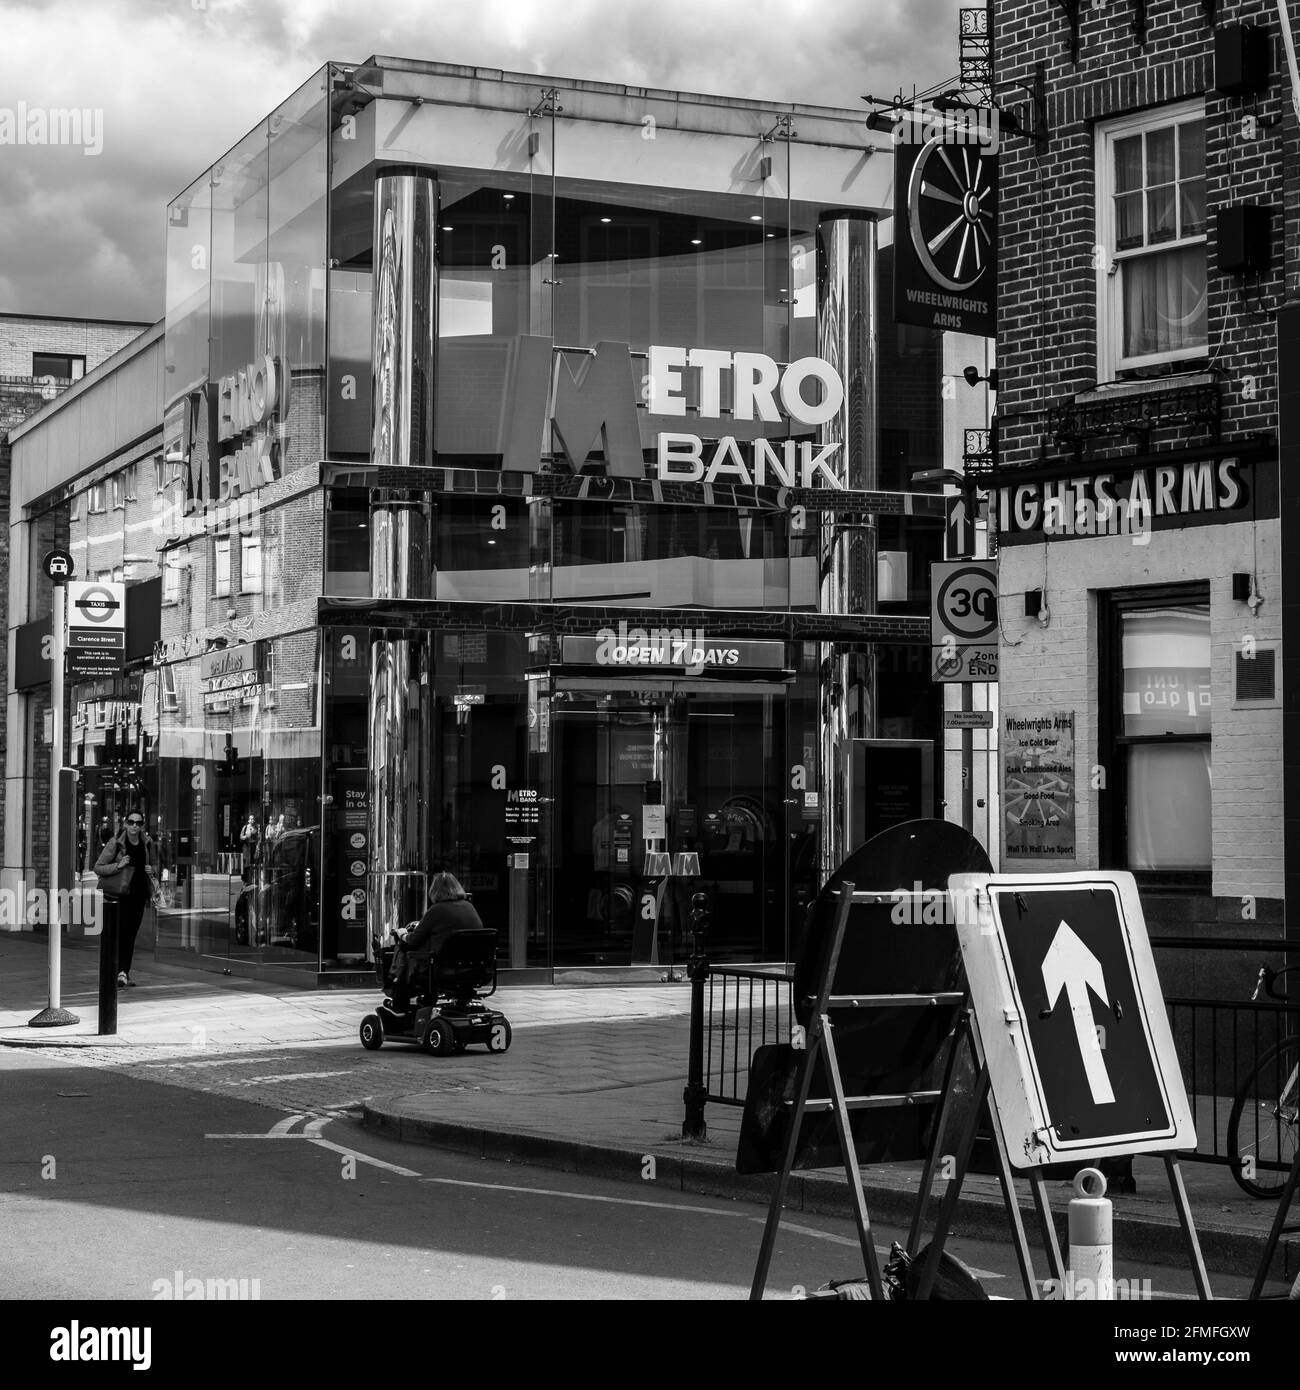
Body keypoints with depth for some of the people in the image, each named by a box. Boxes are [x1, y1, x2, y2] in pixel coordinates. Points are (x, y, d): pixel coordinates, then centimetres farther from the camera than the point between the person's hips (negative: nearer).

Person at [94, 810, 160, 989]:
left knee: (131, 933, 10)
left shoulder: (148, 843, 1)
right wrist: (118, 865, -24)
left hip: (139, 893, 5)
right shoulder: (116, 843, -12)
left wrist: (151, 869, -7)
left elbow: (155, 865, 17)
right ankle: (121, 973, -20)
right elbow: (98, 867, -9)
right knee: (121, 931, -16)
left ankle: (125, 972, 20)